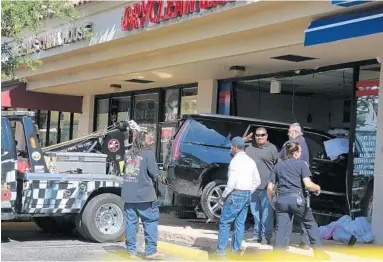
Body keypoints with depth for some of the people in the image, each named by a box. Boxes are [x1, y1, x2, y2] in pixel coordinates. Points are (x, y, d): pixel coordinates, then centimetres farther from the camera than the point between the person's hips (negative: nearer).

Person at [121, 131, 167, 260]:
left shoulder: (128, 154, 13)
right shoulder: (148, 153, -6)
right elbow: (154, 172, -12)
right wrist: (162, 179, 8)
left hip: (128, 194, 6)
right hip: (144, 194, -6)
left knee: (131, 222, 9)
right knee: (150, 222, 1)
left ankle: (131, 250, 12)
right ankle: (150, 251, 0)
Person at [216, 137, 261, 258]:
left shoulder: (235, 161, -13)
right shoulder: (251, 161, 11)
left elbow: (232, 183, -19)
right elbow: (257, 181, 15)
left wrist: (223, 196, -8)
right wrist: (248, 193, 17)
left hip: (236, 194, -8)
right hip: (247, 195, 8)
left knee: (225, 222, -1)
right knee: (240, 223, 10)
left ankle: (221, 249, -3)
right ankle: (236, 249, 12)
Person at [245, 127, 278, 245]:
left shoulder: (272, 148, -1)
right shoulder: (249, 148, 14)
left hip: (267, 186, -5)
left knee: (267, 213, -4)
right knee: (255, 212, 12)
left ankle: (266, 236, 2)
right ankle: (257, 234, 21)